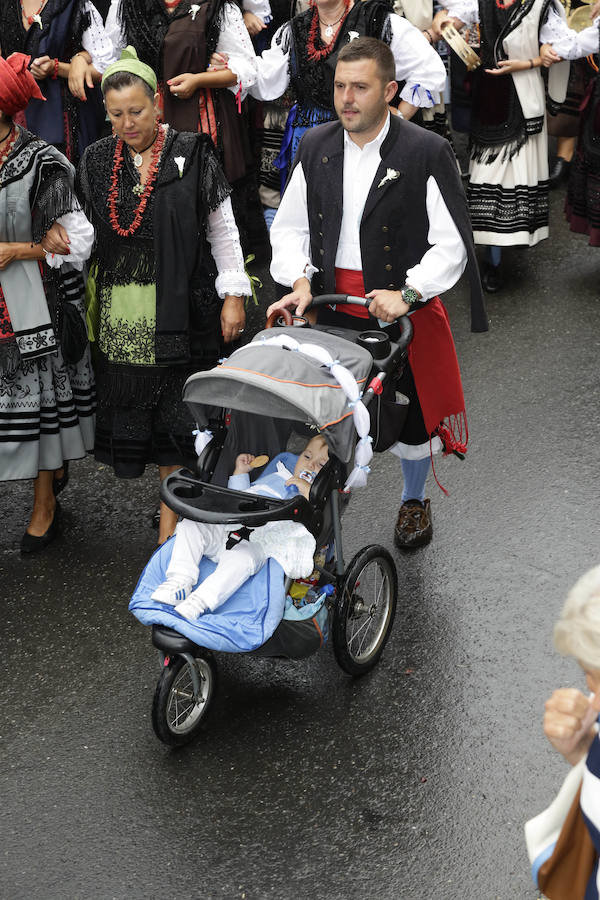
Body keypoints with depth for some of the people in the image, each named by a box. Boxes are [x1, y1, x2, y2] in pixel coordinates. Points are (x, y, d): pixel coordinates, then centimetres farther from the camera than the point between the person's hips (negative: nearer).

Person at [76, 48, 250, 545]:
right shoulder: (97, 160, 7)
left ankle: (170, 521, 8)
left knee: (177, 406, -1)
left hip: (181, 304, -4)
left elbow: (223, 229, -1)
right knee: (130, 402, 4)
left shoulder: (192, 154, -3)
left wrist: (234, 295, -5)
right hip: (120, 311, 4)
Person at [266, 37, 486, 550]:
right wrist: (301, 281, -9)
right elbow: (289, 227, 8)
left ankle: (414, 501, 41)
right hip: (330, 307, 3)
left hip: (403, 311, -2)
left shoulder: (427, 153, -13)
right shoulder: (316, 147, 1)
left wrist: (406, 293, -24)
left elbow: (453, 244, -13)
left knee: (412, 412, 15)